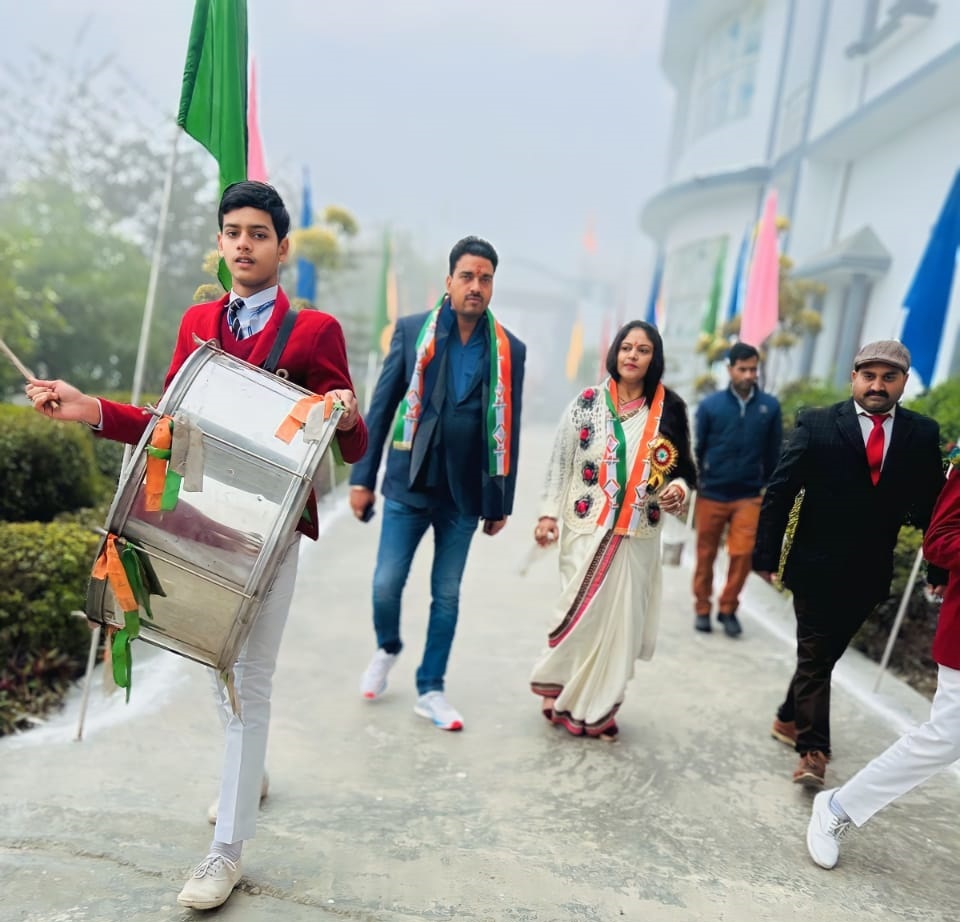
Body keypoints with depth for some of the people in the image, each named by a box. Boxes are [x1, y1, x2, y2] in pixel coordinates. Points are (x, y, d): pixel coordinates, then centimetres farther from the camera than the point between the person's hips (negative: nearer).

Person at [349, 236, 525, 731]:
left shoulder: (510, 349, 2)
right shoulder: (411, 330, 0)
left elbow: (508, 428, 4)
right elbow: (380, 407, 1)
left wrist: (501, 502, 5)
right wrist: (362, 476, -2)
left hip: (464, 493, 1)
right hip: (408, 484, 0)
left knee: (447, 595, 9)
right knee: (386, 584, 2)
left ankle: (430, 690, 25)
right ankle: (387, 649, 34)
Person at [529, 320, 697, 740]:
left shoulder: (669, 410, 2)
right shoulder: (587, 402, -1)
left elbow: (682, 468, 8)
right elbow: (560, 461, 1)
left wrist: (678, 490, -13)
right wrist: (549, 513, -4)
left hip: (638, 536, 2)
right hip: (587, 529, -1)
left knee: (621, 620, 6)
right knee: (579, 613, 2)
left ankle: (597, 708, 24)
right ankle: (561, 693, 26)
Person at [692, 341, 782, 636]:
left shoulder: (770, 406, 0)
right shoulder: (710, 405, -5)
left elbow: (773, 452, 7)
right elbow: (696, 449, 1)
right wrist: (690, 486, 2)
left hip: (749, 497, 1)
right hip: (711, 495, -1)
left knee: (743, 554, -3)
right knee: (705, 556, 9)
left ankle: (728, 609, 18)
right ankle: (702, 609, 25)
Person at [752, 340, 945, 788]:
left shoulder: (923, 434, 2)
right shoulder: (817, 424, -8)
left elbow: (931, 505, 6)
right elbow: (779, 493, -7)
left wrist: (939, 568, 3)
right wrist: (766, 554, -9)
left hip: (869, 574, 4)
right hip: (817, 567, -3)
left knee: (824, 654, 17)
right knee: (815, 658, 4)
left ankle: (788, 720, 36)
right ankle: (812, 750, 13)